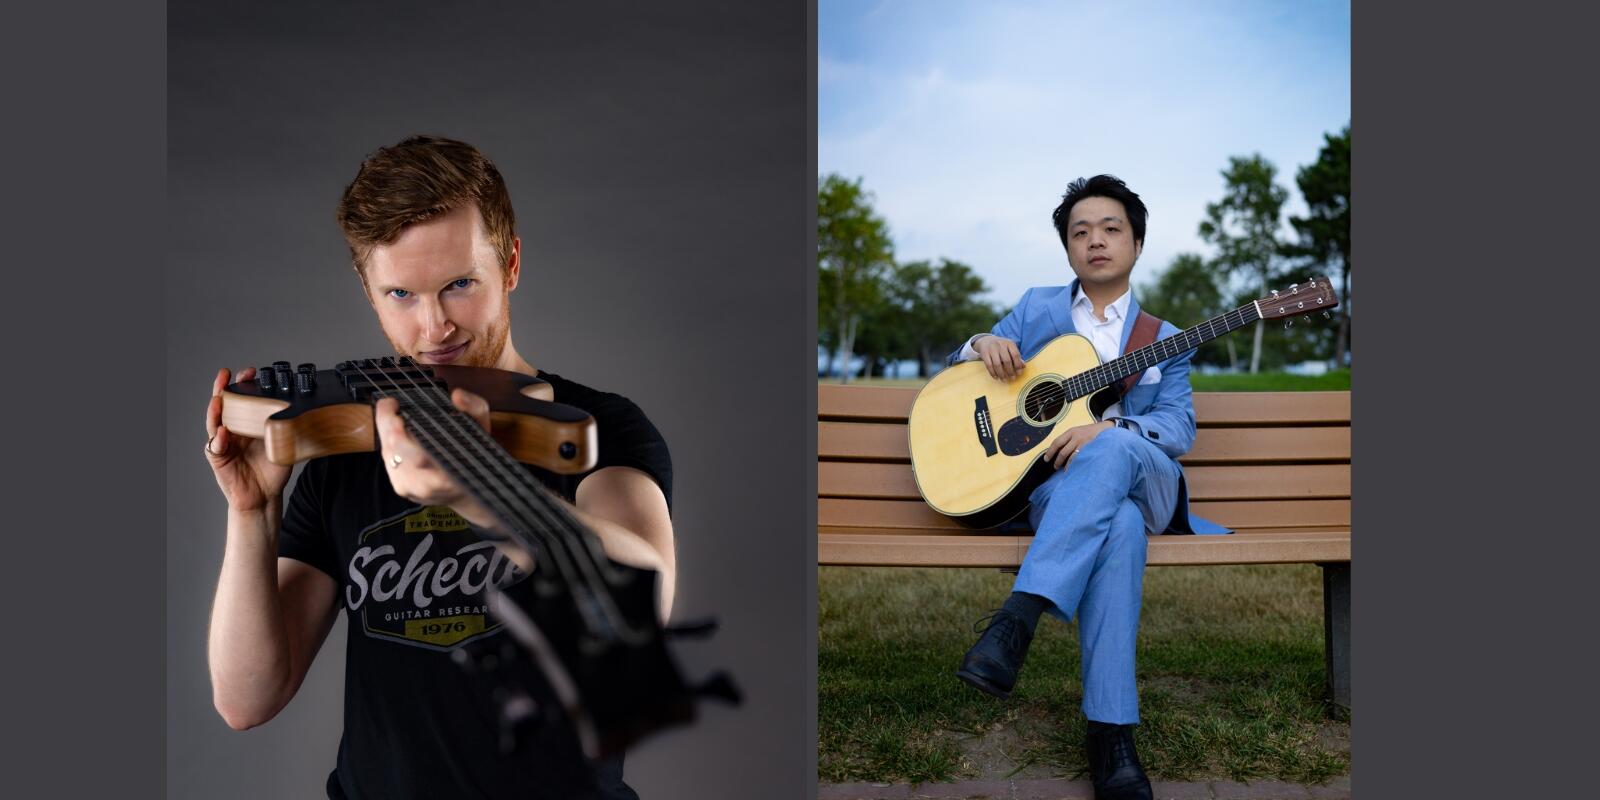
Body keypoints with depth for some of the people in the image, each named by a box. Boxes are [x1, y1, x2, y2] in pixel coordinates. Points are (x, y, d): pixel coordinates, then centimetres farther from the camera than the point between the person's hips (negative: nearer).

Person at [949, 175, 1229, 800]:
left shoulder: (1162, 339, 18)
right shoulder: (1036, 309, 19)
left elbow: (1179, 428, 4)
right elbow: (957, 367, 21)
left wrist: (1109, 430, -18)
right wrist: (983, 344, -5)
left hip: (1145, 482, 1)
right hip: (1050, 481, 0)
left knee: (1112, 452, -39)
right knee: (1119, 525, -38)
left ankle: (1018, 617, -47)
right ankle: (1110, 731, -40)